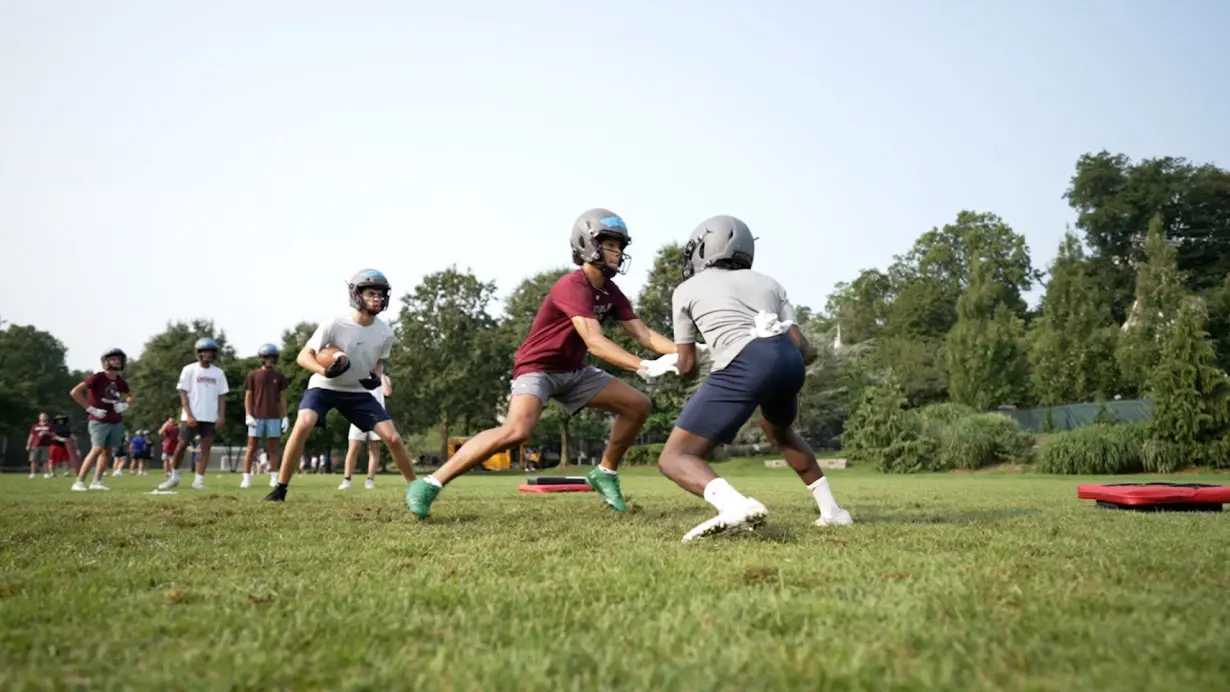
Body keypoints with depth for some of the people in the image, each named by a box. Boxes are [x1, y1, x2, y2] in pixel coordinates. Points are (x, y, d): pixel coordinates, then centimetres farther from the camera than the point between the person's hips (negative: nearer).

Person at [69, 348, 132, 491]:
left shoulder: (121, 382, 6)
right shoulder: (97, 378, -12)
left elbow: (130, 397, 26)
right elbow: (75, 392, -16)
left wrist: (125, 405, 3)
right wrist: (90, 409, -17)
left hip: (116, 422, 6)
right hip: (99, 421, -6)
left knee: (107, 451, 7)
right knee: (97, 449, -16)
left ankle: (96, 482, 14)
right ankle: (79, 482, -11)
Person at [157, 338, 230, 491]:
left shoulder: (218, 373, 7)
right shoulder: (189, 370, 0)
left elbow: (221, 397, 9)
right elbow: (183, 394, -3)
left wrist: (221, 416, -1)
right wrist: (189, 415, -11)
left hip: (210, 417, 2)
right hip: (191, 416, -2)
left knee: (206, 447, -1)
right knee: (182, 445, 0)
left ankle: (199, 480, 3)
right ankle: (174, 477, 17)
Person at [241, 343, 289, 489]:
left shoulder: (279, 376, 8)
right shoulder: (253, 375, 4)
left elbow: (282, 398, 10)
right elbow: (248, 397, 3)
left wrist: (285, 417, 3)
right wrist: (248, 415, -8)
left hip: (273, 417, 1)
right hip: (257, 417, -1)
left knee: (273, 448, 3)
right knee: (251, 448, 0)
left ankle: (274, 478, 7)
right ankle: (246, 478, 3)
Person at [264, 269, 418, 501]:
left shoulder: (385, 333, -10)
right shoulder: (335, 325, -23)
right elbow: (303, 356, -17)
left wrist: (376, 377, -14)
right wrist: (325, 372, -36)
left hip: (359, 392, 3)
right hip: (324, 387, -3)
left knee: (393, 438, -6)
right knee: (302, 425, -29)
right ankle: (281, 488, -14)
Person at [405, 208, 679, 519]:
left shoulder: (610, 292, 4)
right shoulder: (573, 287, -24)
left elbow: (643, 334, 0)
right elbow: (595, 343, -34)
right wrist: (645, 367, -41)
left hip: (573, 371, 9)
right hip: (538, 366, -9)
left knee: (638, 405, 2)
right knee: (516, 431, -32)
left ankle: (605, 473, 19)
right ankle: (430, 484, -23)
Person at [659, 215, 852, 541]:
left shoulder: (686, 290, 21)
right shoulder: (767, 282, 29)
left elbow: (686, 364, 27)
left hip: (746, 365, -6)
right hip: (789, 359, 6)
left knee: (674, 458, 0)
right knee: (778, 431, 39)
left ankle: (735, 505, -29)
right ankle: (831, 509, 36)